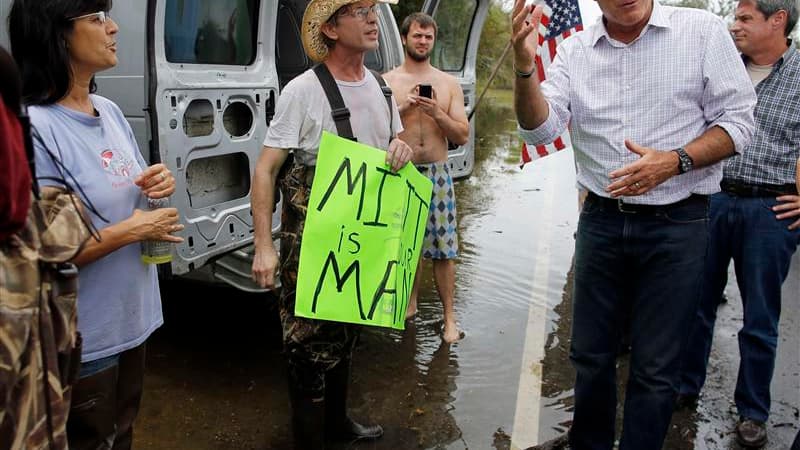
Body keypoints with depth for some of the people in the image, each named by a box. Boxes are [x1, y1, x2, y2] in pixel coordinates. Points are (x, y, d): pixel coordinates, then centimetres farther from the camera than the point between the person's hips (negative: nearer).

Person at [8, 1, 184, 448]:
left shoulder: (110, 111, 4)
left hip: (132, 315, 8)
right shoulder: (33, 129, -22)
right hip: (81, 339, -8)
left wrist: (159, 185, -5)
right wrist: (133, 230, -21)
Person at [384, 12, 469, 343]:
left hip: (437, 174, 0)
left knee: (443, 249, -1)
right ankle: (410, 303, 29)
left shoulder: (449, 83, 7)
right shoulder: (387, 81, 3)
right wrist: (403, 108, -15)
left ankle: (449, 317, 9)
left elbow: (463, 136, 3)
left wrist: (436, 112, -13)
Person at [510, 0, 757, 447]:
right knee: (590, 354, 15)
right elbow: (541, 129, -6)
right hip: (601, 221, 3)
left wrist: (674, 162, -21)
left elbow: (737, 121, -4)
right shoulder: (574, 50, 2)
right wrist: (525, 67, -22)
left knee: (655, 369, 6)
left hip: (677, 225, -2)